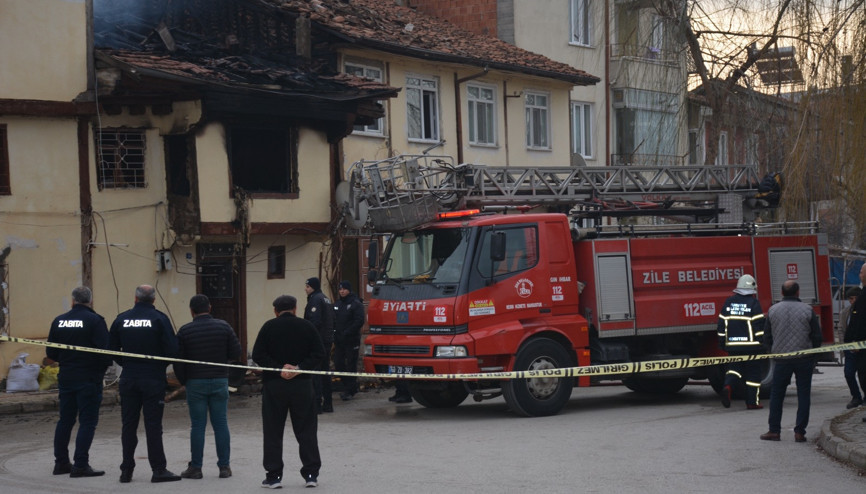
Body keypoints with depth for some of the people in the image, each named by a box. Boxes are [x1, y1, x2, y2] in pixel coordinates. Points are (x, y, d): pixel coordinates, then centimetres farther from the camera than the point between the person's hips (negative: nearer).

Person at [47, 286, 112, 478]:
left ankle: (61, 462, 21)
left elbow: (50, 353, 9)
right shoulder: (95, 321, -12)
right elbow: (105, 351, -18)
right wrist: (106, 363, 3)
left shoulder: (59, 321, 4)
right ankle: (81, 465, -6)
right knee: (88, 421, -2)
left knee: (65, 420, 15)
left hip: (66, 378, 6)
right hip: (89, 379, -6)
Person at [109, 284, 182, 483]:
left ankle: (126, 470, 11)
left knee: (128, 424, 9)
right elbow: (172, 349, -11)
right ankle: (158, 470, 0)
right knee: (153, 424, -1)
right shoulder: (159, 318, -7)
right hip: (153, 379, -3)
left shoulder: (122, 319, 3)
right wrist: (162, 364, 7)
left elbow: (112, 348, 7)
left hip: (128, 379, 3)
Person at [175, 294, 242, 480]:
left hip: (195, 382, -1)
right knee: (220, 423, 5)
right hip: (220, 381, 1)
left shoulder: (185, 331, -4)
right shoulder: (223, 327, -1)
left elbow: (178, 360, -4)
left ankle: (195, 468, 6)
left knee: (197, 425, 3)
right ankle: (224, 466, 7)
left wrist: (183, 381, 9)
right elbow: (236, 353, -1)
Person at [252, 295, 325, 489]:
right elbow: (319, 353, -4)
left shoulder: (269, 327, -2)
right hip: (302, 385, 1)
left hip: (274, 385, -1)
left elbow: (257, 355, -9)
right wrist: (300, 369, -10)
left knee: (273, 431, 6)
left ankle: (273, 475, 5)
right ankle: (311, 474, 8)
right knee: (306, 430, 9)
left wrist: (279, 369, -10)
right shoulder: (307, 326, 2)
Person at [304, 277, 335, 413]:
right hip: (327, 340, 10)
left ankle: (316, 404, -11)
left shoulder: (315, 300, -12)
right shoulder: (326, 299, 18)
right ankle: (327, 404, 16)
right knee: (325, 371, 13)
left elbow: (315, 321, -21)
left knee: (314, 372, -8)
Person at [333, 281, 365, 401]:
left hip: (352, 340, -7)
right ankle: (347, 386, 22)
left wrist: (346, 333, -18)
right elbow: (333, 321, 17)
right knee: (338, 364, 7)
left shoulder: (356, 304, -7)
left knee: (351, 365, -2)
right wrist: (334, 333, 0)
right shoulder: (337, 304, 14)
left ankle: (350, 390, 3)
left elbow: (359, 322, -14)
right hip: (339, 340, 7)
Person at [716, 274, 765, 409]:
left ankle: (728, 386, -14)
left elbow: (721, 324, 10)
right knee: (753, 372, 5)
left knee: (735, 367, 15)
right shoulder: (753, 303, -6)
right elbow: (759, 325, -10)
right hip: (750, 345, -4)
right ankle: (752, 402, 6)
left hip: (732, 345, 4)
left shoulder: (729, 302, 8)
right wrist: (762, 342, -3)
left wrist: (722, 342, 17)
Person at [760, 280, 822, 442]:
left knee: (776, 394, 10)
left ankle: (774, 431, 10)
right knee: (804, 395, 6)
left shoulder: (773, 310, 0)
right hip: (804, 359, -1)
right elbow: (817, 336, -1)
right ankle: (800, 432, 4)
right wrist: (812, 353, 14)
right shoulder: (807, 310, -5)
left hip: (782, 360, 1)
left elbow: (767, 336, 6)